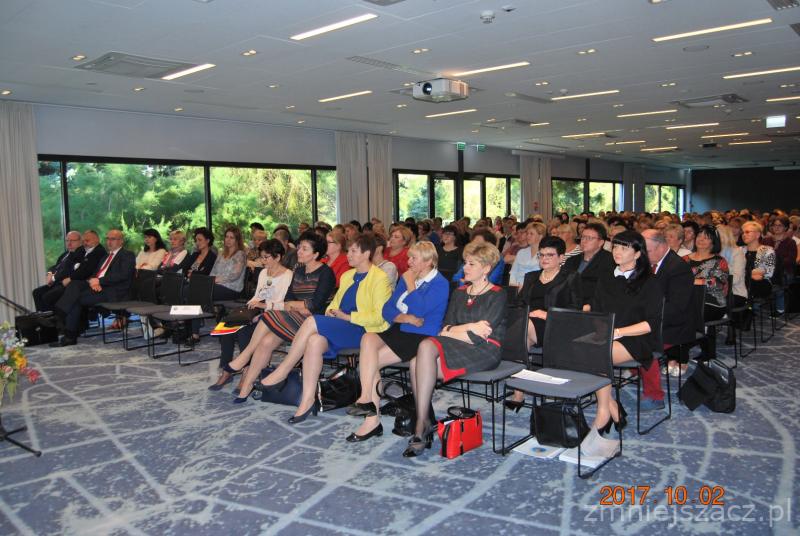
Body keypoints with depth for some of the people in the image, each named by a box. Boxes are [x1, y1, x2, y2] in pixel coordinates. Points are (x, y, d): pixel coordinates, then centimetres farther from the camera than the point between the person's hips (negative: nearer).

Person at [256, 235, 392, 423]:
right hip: (341, 329, 7)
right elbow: (335, 303, 25)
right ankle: (308, 400, -26)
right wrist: (331, 312, 1)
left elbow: (379, 317, -12)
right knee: (314, 341, -28)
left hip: (363, 331, -7)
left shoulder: (380, 278, -4)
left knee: (312, 321, -26)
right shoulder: (347, 276, 22)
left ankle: (282, 372, -15)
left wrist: (346, 316, -13)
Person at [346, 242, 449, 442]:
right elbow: (387, 310, 12)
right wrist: (407, 318, -7)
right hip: (399, 331, 7)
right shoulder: (406, 278, 19)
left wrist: (410, 285, -5)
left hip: (421, 337, -6)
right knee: (368, 338, -25)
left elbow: (419, 310, -18)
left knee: (368, 360, -22)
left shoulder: (440, 284, -3)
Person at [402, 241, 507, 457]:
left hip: (485, 351, -6)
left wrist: (451, 331, -3)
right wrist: (468, 328, -6)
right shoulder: (460, 292, 20)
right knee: (416, 363, -27)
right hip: (457, 348, 6)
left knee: (426, 346, -30)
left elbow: (479, 337, -11)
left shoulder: (497, 295, 0)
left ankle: (422, 424, -23)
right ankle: (423, 424, -19)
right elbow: (445, 326, 10)